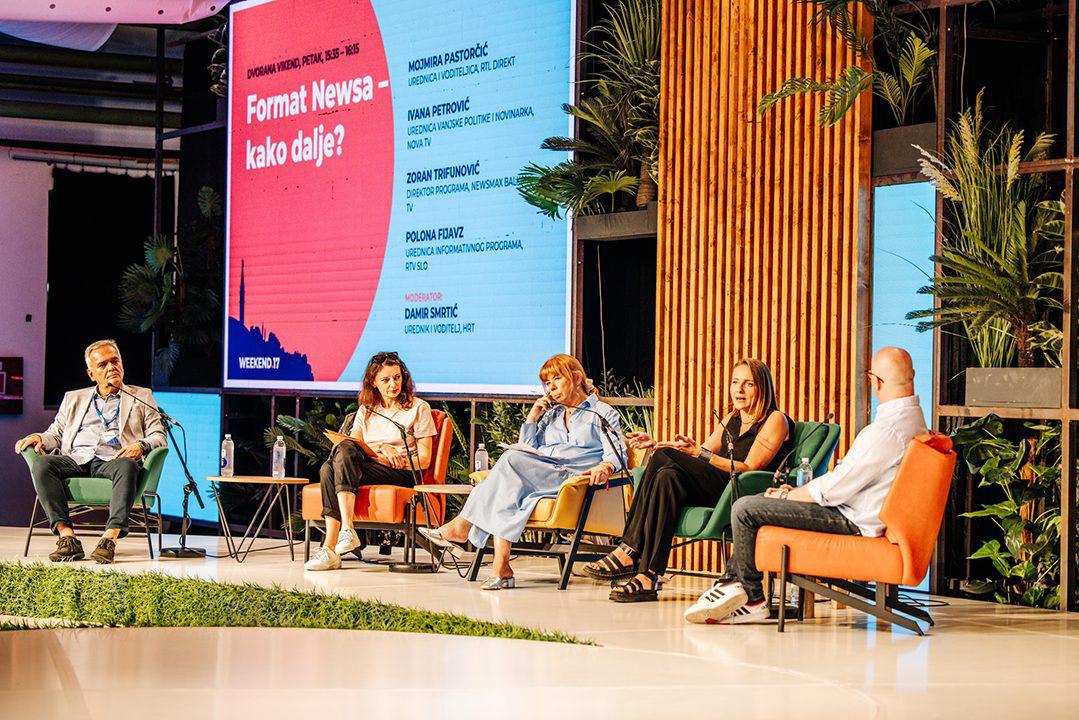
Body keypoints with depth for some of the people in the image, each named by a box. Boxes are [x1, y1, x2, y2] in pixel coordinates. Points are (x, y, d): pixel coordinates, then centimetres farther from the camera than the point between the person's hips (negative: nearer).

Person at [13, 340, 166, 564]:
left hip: (113, 460, -2)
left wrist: (141, 446, -11)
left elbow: (159, 437, 12)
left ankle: (109, 539, -48)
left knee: (128, 466, -39)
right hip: (76, 460, 2)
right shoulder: (74, 398, 29)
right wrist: (39, 438, 0)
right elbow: (56, 434, 24)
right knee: (41, 464, -29)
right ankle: (67, 537, -36)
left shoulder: (141, 396, 22)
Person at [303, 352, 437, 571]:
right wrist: (382, 449, -12)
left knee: (344, 452, -31)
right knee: (328, 468, -30)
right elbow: (353, 442, 7)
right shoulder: (366, 410, 22)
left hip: (403, 475, -4)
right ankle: (330, 550, -41)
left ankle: (338, 539, -43)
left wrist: (394, 461, -15)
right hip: (367, 471, 4)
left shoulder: (418, 408, 9)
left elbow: (424, 459, 2)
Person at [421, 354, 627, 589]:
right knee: (509, 485, -31)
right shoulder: (551, 415, 33)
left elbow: (617, 452, 1)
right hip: (541, 477, 5)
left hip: (573, 477, -5)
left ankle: (463, 526, -24)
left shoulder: (603, 412, 16)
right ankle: (501, 566, -41)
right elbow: (528, 449, 25)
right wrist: (532, 417, 15)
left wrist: (605, 466, -22)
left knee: (511, 459, -28)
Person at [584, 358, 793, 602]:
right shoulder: (731, 419, 26)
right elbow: (700, 455, 20)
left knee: (664, 458, -22)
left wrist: (699, 452, -20)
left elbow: (750, 468, -11)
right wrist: (656, 444, 6)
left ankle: (628, 552, -23)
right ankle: (648, 576, -33)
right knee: (668, 477, -24)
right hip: (715, 495, 7)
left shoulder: (776, 420, 1)